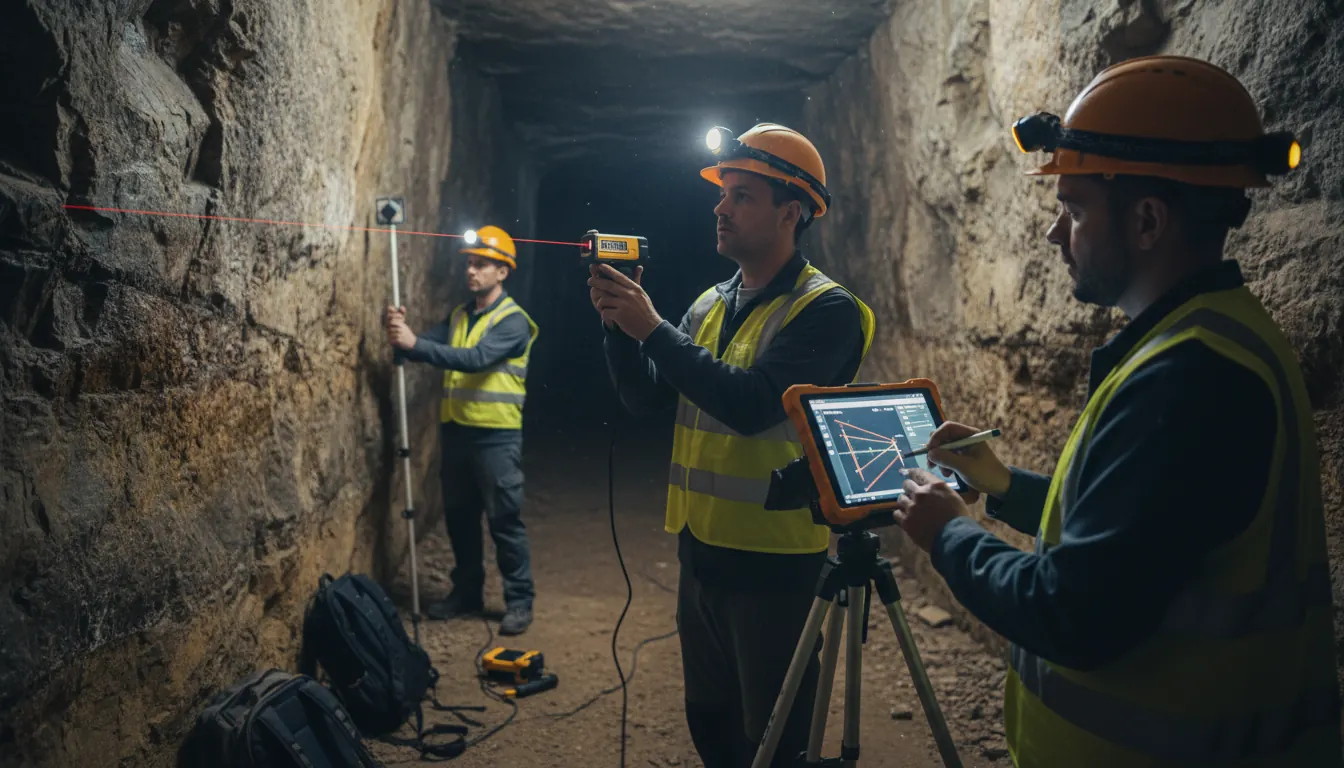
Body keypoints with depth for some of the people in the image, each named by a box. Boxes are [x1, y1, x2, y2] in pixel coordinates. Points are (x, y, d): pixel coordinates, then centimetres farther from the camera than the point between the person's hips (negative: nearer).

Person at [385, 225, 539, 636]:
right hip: (456, 432, 7)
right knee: (459, 517, 14)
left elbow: (476, 359, -26)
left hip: (496, 437, -7)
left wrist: (415, 344, -32)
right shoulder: (458, 316, 13)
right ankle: (467, 592, 29)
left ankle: (520, 601, 11)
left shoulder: (512, 320, -11)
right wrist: (402, 333, -20)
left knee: (504, 520, 0)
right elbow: (429, 347, 2)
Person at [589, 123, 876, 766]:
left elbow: (752, 404, -25)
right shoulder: (710, 304, 9)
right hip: (700, 550, 7)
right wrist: (618, 324, -8)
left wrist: (653, 328, -21)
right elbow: (644, 397, 8)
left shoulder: (825, 309, -13)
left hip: (774, 563, -7)